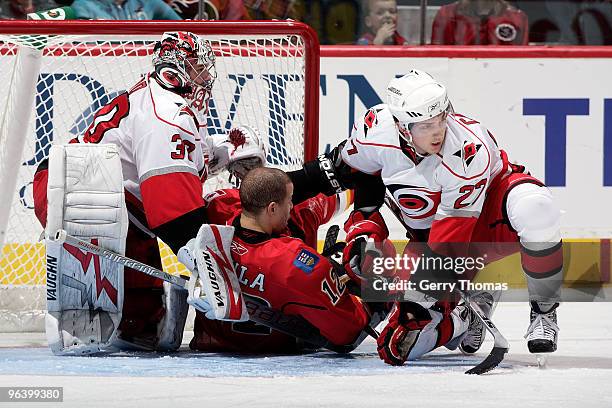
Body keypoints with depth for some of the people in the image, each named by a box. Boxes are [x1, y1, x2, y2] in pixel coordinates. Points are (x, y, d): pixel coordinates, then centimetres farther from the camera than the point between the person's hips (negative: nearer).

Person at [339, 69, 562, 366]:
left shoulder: (471, 149, -35)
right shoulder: (376, 128, -23)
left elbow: (448, 248, -35)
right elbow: (359, 171, 4)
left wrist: (416, 303, -39)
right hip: (428, 232, 4)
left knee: (535, 209, -41)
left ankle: (543, 311, -19)